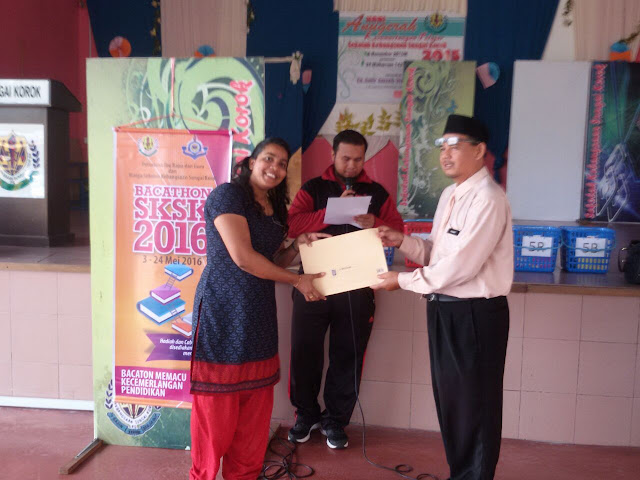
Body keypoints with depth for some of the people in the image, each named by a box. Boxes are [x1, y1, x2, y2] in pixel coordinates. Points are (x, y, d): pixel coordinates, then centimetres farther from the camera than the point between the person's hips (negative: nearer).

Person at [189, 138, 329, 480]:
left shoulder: (273, 208, 15)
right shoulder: (227, 194, -10)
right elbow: (243, 257, -18)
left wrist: (298, 245, 2)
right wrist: (297, 281, -10)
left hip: (259, 317, 8)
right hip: (223, 314, -7)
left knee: (255, 410, 11)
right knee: (217, 411, 2)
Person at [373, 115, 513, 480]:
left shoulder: (487, 199, -19)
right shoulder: (451, 195, 12)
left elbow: (459, 266, -24)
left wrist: (403, 280, -15)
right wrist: (403, 241, 0)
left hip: (474, 314, -9)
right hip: (445, 310, 9)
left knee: (473, 405, 7)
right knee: (450, 399, 20)